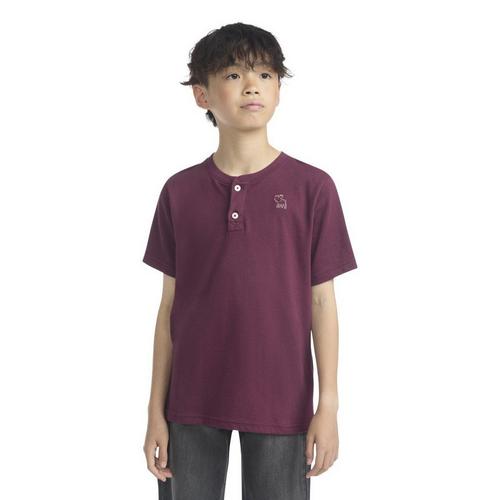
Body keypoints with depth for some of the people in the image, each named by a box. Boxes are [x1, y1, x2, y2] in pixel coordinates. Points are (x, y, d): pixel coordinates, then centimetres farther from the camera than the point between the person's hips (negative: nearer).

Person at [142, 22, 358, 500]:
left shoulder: (312, 187, -3)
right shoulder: (179, 191, 2)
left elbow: (322, 303, -1)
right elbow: (170, 306, 5)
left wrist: (328, 406, -4)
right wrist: (156, 410, 3)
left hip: (280, 402, -1)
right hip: (193, 403, 2)